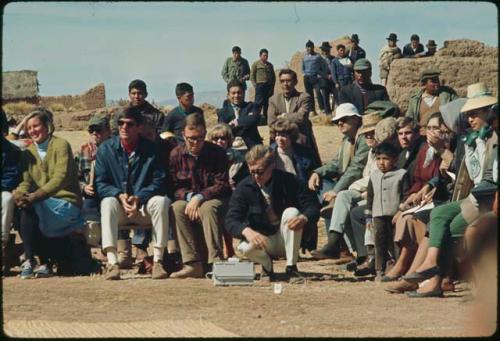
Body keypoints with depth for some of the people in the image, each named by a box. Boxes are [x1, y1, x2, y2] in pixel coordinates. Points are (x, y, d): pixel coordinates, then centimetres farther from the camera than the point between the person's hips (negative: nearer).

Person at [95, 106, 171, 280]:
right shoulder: (106, 149, 2)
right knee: (108, 202, -33)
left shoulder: (151, 149, 1)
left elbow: (159, 181, -5)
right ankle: (112, 262, -42)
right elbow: (100, 183, -2)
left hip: (144, 207, 0)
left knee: (161, 201, -31)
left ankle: (157, 260, -30)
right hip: (118, 209, 0)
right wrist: (120, 195, -21)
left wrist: (139, 198, -22)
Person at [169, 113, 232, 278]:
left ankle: (215, 262, -39)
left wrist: (199, 198, -23)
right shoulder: (176, 154, 0)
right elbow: (174, 187, 0)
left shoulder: (217, 153, -7)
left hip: (215, 200, -3)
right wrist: (190, 197, -20)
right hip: (187, 199, 3)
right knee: (176, 208, -30)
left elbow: (222, 186, -11)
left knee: (207, 208, -37)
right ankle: (193, 264, -33)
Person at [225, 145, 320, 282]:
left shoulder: (288, 181, -10)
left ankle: (291, 267, -16)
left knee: (291, 212, -28)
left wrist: (303, 218, -37)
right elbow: (231, 220, -18)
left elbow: (313, 206, -12)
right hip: (261, 240, -1)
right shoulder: (244, 188, -10)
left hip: (286, 239, 1)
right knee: (246, 248, -34)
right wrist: (247, 231, -41)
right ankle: (267, 265, 4)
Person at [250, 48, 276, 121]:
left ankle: (266, 119, 9)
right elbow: (252, 76, 1)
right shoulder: (256, 64, 5)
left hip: (269, 86, 5)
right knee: (259, 103, -12)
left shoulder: (270, 65, 18)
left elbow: (273, 77, 22)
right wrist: (255, 86, -9)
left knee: (267, 104, 4)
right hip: (260, 85, -5)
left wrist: (272, 87, 10)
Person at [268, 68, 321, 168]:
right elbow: (271, 122, -2)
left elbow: (301, 117, -16)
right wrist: (292, 118, -11)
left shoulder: (304, 97, 1)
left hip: (301, 142, -3)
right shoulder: (274, 99, 12)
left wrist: (283, 117, -6)